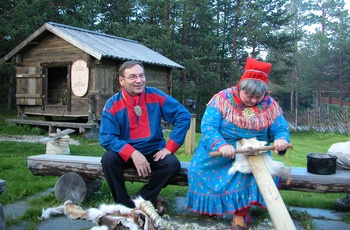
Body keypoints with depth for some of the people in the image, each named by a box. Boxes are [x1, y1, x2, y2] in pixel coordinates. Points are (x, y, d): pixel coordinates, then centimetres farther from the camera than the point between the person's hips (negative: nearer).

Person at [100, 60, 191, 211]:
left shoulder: (155, 96, -6)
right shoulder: (113, 104, -9)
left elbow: (183, 116, -7)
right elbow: (107, 138, -16)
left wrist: (169, 148, -14)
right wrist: (133, 153, -30)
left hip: (154, 151, 1)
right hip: (126, 153, -1)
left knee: (173, 164, -26)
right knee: (108, 159, -30)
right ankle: (124, 205, -10)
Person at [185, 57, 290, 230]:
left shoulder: (270, 105, -5)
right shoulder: (222, 99, -13)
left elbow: (281, 129, -3)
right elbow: (207, 127, -20)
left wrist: (281, 139, -29)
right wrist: (221, 145, -39)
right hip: (219, 151, -1)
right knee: (199, 170, -22)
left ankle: (241, 212, -13)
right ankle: (212, 206, 7)